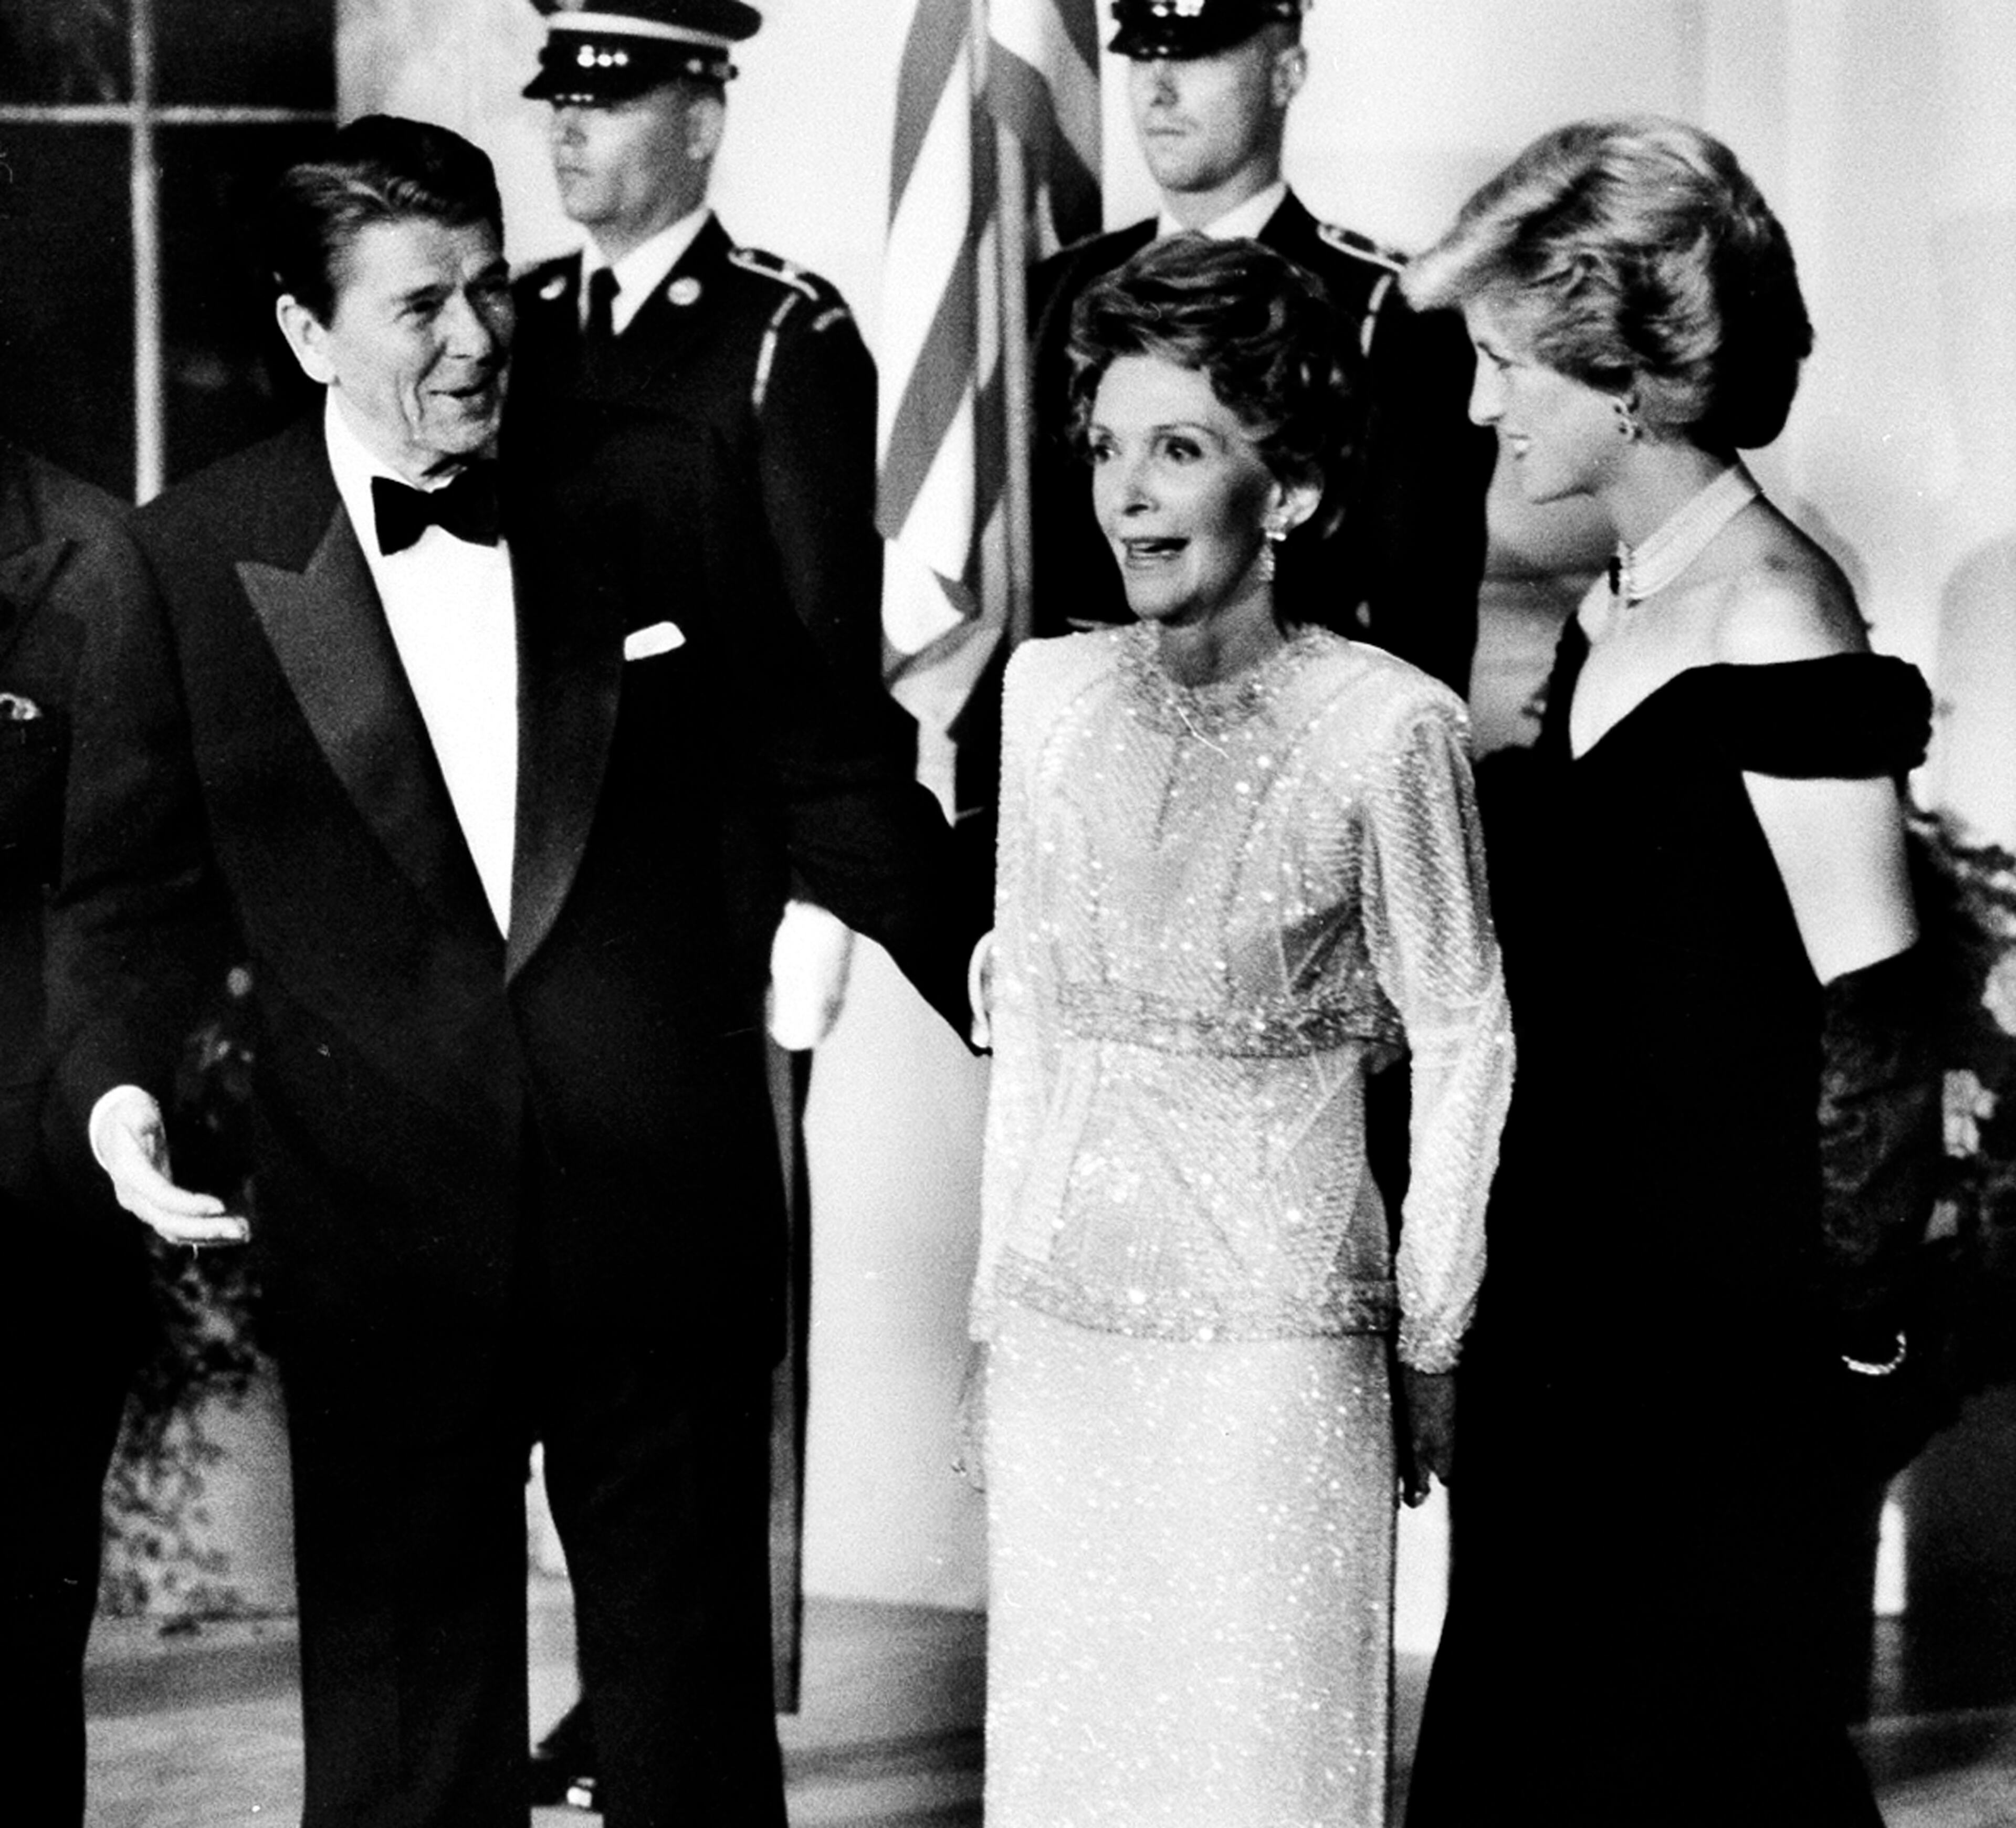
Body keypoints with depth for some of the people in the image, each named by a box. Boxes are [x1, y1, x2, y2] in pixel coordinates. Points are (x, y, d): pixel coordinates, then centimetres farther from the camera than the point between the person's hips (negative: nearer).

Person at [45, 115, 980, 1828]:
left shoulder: (659, 497, 1)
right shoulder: (194, 565, -1)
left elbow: (822, 773, 7)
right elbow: (134, 889, 4)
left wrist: (971, 952, -4)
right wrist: (118, 1084, -12)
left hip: (668, 1216, 1)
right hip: (380, 1239, -1)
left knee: (694, 1688, 12)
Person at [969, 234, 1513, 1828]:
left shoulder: (1384, 726, -13)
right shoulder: (1052, 690, 2)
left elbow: (1462, 1042, -4)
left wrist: (1432, 1346, -1)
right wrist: (1000, 1295, 12)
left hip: (1275, 1331, -5)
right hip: (1061, 1324, 5)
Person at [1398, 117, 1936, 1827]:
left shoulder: (1771, 620, -18)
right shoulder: (1612, 611, 10)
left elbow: (1868, 1008, -18)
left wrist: (1848, 1302, -13)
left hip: (1722, 1301, -9)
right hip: (1576, 1276, 9)